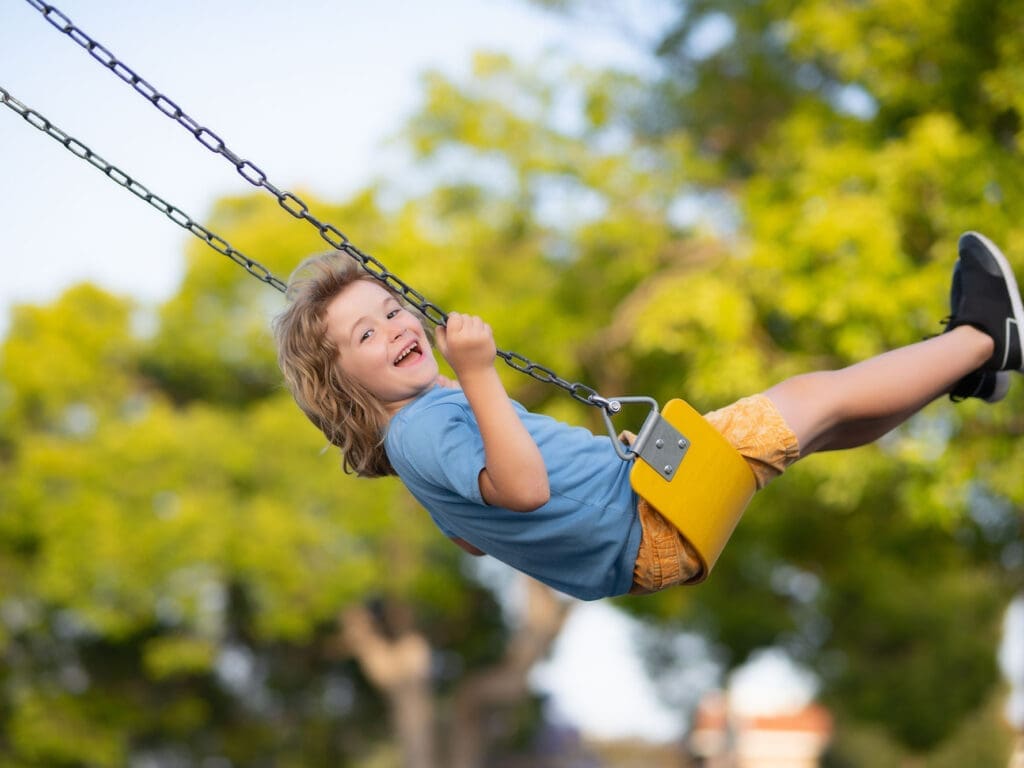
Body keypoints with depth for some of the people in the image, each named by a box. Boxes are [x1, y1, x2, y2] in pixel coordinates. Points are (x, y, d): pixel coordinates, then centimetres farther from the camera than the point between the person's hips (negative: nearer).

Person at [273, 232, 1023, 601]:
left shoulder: (422, 427, 10)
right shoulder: (422, 431, -23)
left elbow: (474, 535, 22)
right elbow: (524, 490, -37)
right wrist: (478, 376, -43)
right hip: (644, 528, -10)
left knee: (816, 425, 19)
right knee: (819, 394, 0)